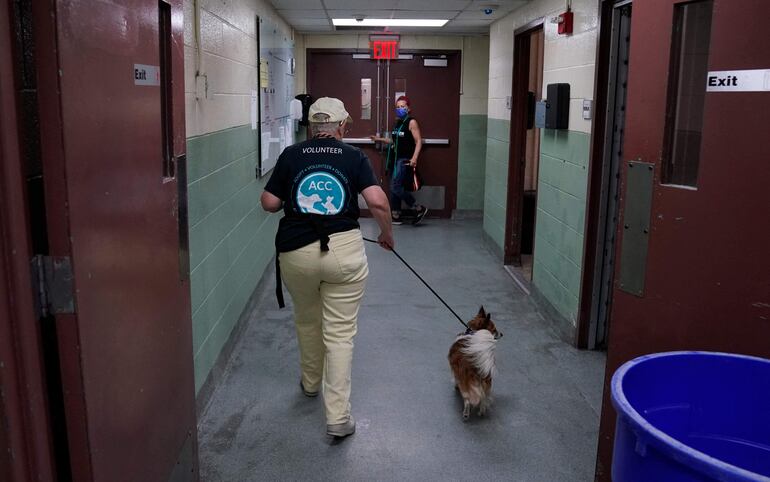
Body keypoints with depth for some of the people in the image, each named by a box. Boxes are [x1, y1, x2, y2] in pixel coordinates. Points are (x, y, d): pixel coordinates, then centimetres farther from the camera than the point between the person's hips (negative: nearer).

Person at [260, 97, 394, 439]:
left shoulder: (291, 155, 4)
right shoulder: (354, 157, 1)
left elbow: (269, 202, 3)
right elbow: (377, 201, -10)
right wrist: (387, 233, 7)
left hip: (296, 253, 2)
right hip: (344, 250, -1)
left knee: (307, 321, 24)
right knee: (340, 333, 4)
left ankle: (311, 383, 45)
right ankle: (338, 416, 3)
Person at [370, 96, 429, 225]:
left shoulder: (411, 122, -8)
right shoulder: (397, 122, 15)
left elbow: (418, 141, -14)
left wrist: (414, 157, -25)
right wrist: (380, 139, 20)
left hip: (404, 160, -8)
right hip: (395, 159, 8)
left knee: (396, 187, -14)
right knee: (394, 188, 8)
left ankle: (419, 209, -2)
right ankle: (396, 216, 16)